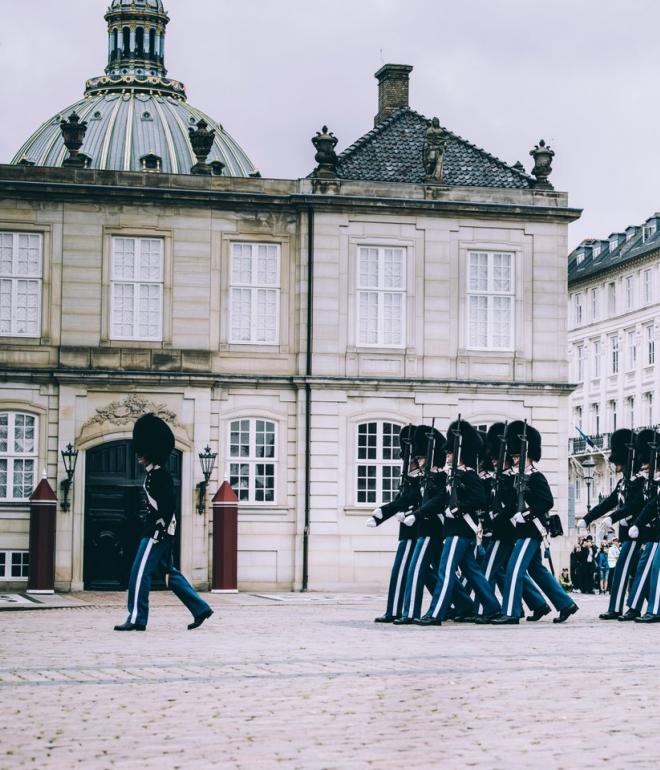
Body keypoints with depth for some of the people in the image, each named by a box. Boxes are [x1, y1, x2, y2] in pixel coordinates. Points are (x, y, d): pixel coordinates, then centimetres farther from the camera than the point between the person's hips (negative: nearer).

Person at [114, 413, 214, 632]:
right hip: (156, 532, 10)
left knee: (140, 572, -8)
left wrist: (158, 533, -23)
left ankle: (137, 619, -6)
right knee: (170, 572, 14)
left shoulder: (159, 475, -14)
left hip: (158, 532, -10)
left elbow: (167, 506, -20)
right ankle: (201, 609, 17)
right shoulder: (153, 474, 16)